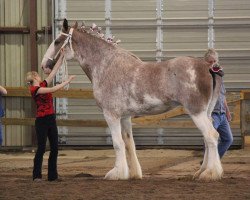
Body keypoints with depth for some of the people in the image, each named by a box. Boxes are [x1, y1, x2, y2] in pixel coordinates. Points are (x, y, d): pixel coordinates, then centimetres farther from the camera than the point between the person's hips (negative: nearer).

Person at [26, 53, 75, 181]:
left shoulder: (43, 85, 13)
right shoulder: (35, 89, -11)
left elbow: (55, 70, 12)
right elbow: (53, 89, -20)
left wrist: (62, 56, 9)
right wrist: (67, 81, -17)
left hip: (51, 120, 8)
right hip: (41, 121, -8)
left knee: (55, 148, 5)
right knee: (41, 148, -6)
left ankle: (52, 175, 10)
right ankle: (36, 175, 0)